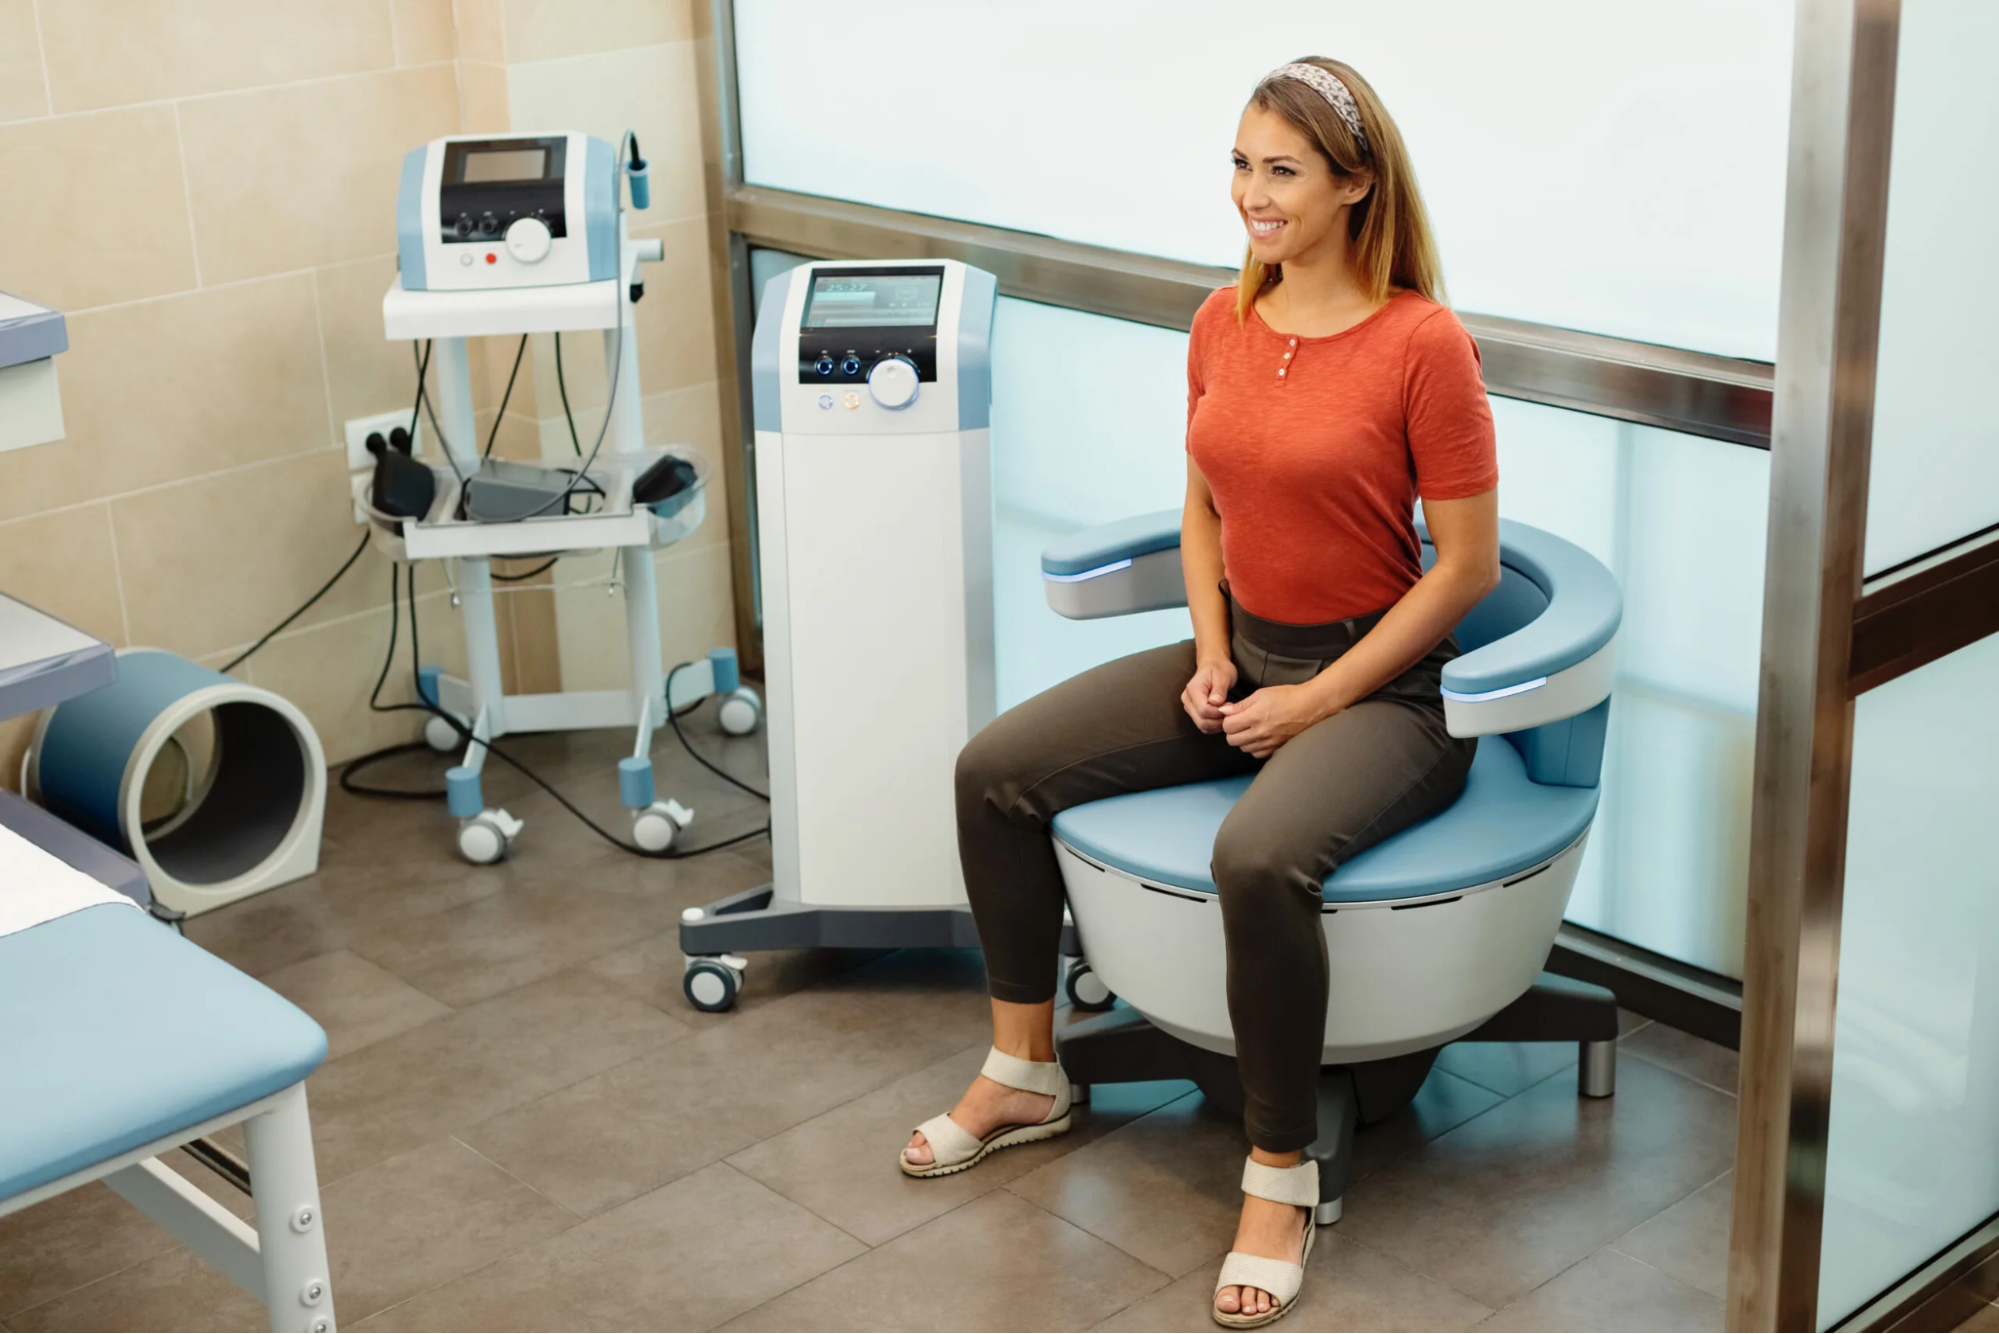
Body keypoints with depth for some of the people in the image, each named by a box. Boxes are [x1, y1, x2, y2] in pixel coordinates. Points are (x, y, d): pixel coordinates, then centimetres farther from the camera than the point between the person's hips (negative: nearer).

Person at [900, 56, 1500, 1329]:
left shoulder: (1423, 342, -16)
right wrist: (1211, 654, 0)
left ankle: (1281, 1175, -16)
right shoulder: (1223, 323, 4)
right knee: (995, 770, -5)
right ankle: (1027, 1073, 12)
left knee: (1261, 854, -36)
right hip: (1242, 654, 7)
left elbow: (1468, 565, -13)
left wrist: (1315, 703, -14)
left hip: (1377, 683, -7)